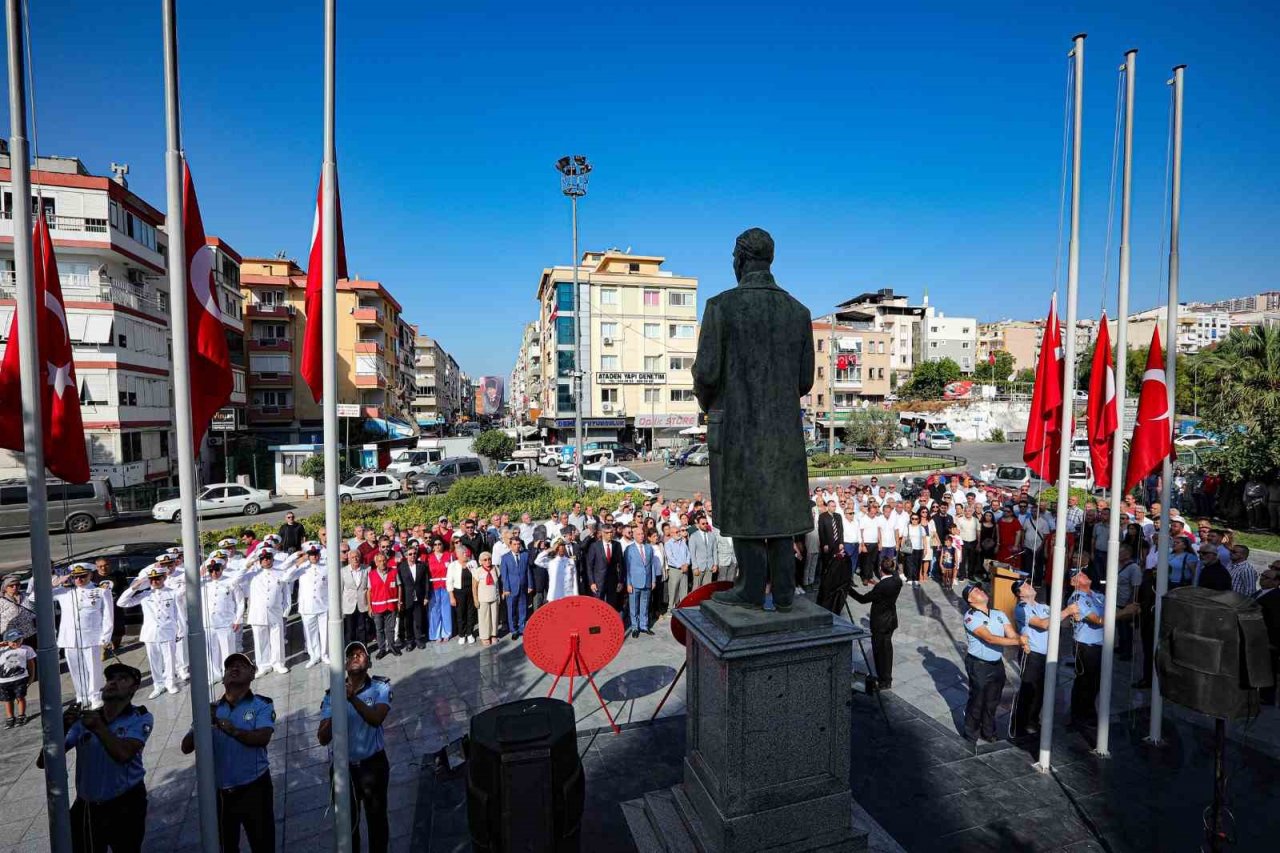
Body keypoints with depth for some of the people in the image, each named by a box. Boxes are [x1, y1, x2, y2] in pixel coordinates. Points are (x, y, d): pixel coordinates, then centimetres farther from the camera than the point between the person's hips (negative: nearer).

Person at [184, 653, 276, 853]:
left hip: (254, 787, -4)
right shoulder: (213, 710, 4)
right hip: (220, 791, 4)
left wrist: (233, 731, -34)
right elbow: (186, 747, -1)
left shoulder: (262, 704, -8)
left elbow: (262, 738, -21)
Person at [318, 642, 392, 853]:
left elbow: (376, 719, -28)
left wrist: (353, 697, -38)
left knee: (377, 818, 14)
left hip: (373, 764, -1)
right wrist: (336, 709, -28)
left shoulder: (380, 687, -12)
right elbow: (323, 739, -11)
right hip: (342, 767, 1)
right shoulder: (332, 694, -7)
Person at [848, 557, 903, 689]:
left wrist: (849, 589, -10)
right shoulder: (897, 581, -9)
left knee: (879, 650, 7)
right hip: (891, 619, 7)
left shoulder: (881, 587, -28)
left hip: (880, 623, -7)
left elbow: (863, 599, -18)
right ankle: (887, 678, 33)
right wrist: (879, 583, 11)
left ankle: (884, 682, 19)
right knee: (887, 648, 20)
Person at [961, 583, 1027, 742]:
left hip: (997, 664, 6)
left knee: (992, 702, 17)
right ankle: (972, 733, 26)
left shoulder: (999, 614, 5)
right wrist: (1018, 641, -26)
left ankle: (988, 732, 35)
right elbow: (990, 638, -24)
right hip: (978, 665, -5)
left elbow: (1012, 634, -5)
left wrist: (1023, 642, -27)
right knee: (977, 701, 7)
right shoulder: (970, 616, -16)